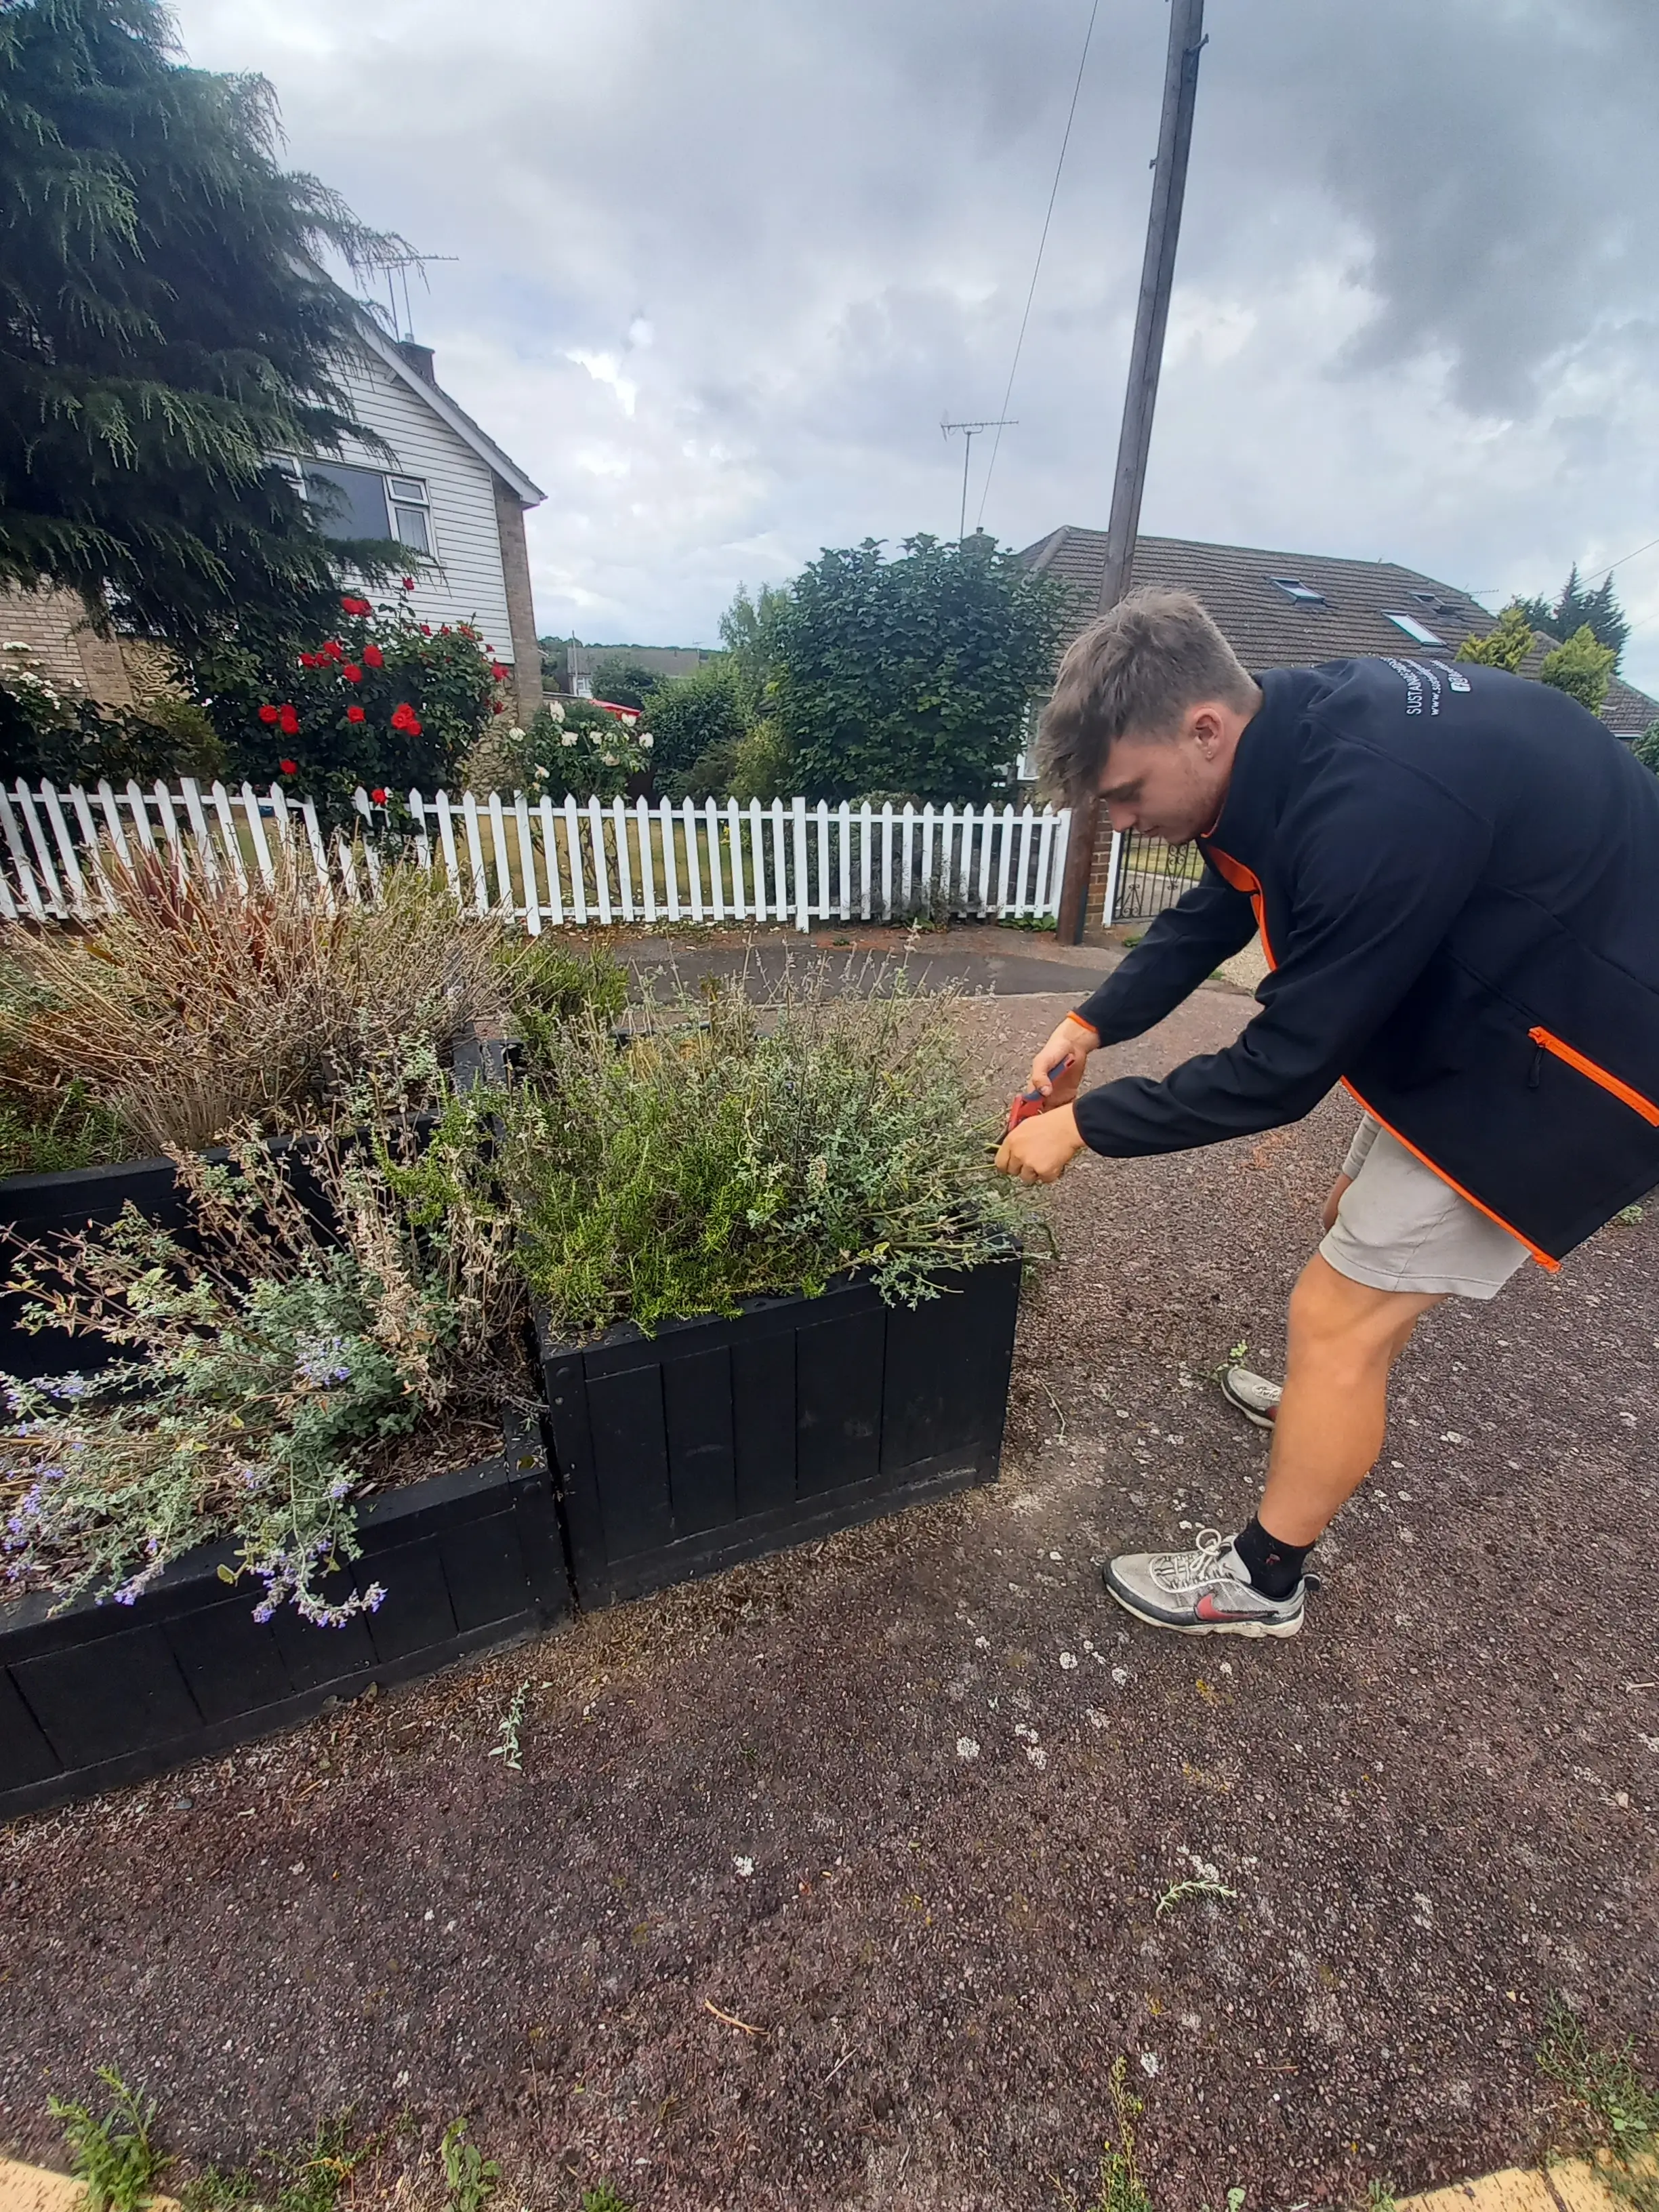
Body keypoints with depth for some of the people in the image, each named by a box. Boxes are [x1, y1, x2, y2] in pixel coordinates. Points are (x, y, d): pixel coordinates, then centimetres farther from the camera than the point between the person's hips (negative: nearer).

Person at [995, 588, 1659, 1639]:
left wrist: (1082, 1126, -17)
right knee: (1358, 1217, 23)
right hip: (1491, 983, 9)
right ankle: (1339, 1403, 50)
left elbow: (1282, 1070, -27)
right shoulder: (1295, 733, -6)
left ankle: (1263, 1579, 17)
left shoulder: (1375, 810, -35)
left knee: (1338, 1312, -4)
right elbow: (1214, 912, 7)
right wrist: (1092, 1026, -2)